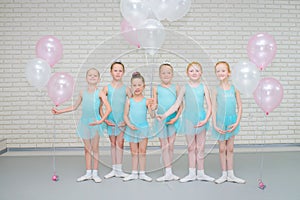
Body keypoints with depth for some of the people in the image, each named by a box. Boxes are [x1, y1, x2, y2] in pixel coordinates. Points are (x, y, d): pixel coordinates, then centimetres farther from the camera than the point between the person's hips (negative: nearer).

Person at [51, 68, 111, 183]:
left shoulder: (100, 93, -6)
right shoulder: (82, 93, 6)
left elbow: (108, 108, -15)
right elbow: (74, 107, 18)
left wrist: (101, 120, -26)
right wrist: (59, 111, 15)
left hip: (95, 122, -3)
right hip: (84, 122, 4)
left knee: (95, 148, 5)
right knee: (87, 148, 10)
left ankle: (95, 173, 15)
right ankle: (88, 173, 19)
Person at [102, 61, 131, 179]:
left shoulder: (126, 89, 0)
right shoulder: (107, 88, 1)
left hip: (122, 120, -1)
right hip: (111, 120, 1)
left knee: (120, 144, 0)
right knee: (113, 144, 10)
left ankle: (119, 170, 6)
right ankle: (114, 169, 18)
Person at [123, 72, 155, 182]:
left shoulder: (146, 101, -6)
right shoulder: (129, 101, -2)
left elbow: (152, 115, -11)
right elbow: (125, 115, 0)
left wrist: (150, 107, -28)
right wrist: (129, 125, -13)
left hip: (143, 129, -1)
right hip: (131, 129, 1)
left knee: (142, 152, 7)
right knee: (134, 152, 11)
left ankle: (142, 173, 17)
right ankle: (134, 173, 21)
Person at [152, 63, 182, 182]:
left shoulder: (176, 88, 2)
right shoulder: (156, 89, 1)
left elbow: (180, 105, 2)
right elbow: (154, 105, 3)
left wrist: (176, 117, -9)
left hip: (173, 119, 0)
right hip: (161, 119, 0)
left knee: (171, 146, 6)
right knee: (164, 146, 2)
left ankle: (169, 171, 17)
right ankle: (168, 173, 7)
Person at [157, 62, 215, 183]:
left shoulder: (203, 87, 0)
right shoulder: (185, 88, 1)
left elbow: (209, 106, -3)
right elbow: (176, 105, 0)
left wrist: (206, 120, -17)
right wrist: (164, 115, -10)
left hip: (201, 120, 0)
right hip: (188, 120, 0)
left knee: (200, 148, 7)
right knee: (191, 148, 11)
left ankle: (200, 173, 20)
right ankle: (192, 174, 21)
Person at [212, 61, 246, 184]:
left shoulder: (234, 88, -1)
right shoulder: (216, 90, -4)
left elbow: (239, 107, 1)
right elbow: (213, 108, -3)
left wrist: (237, 122, -7)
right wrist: (215, 125, -9)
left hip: (232, 122, 1)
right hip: (220, 123, -1)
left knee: (230, 149, 10)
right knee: (222, 149, 8)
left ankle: (231, 175, 20)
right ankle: (224, 174, 19)